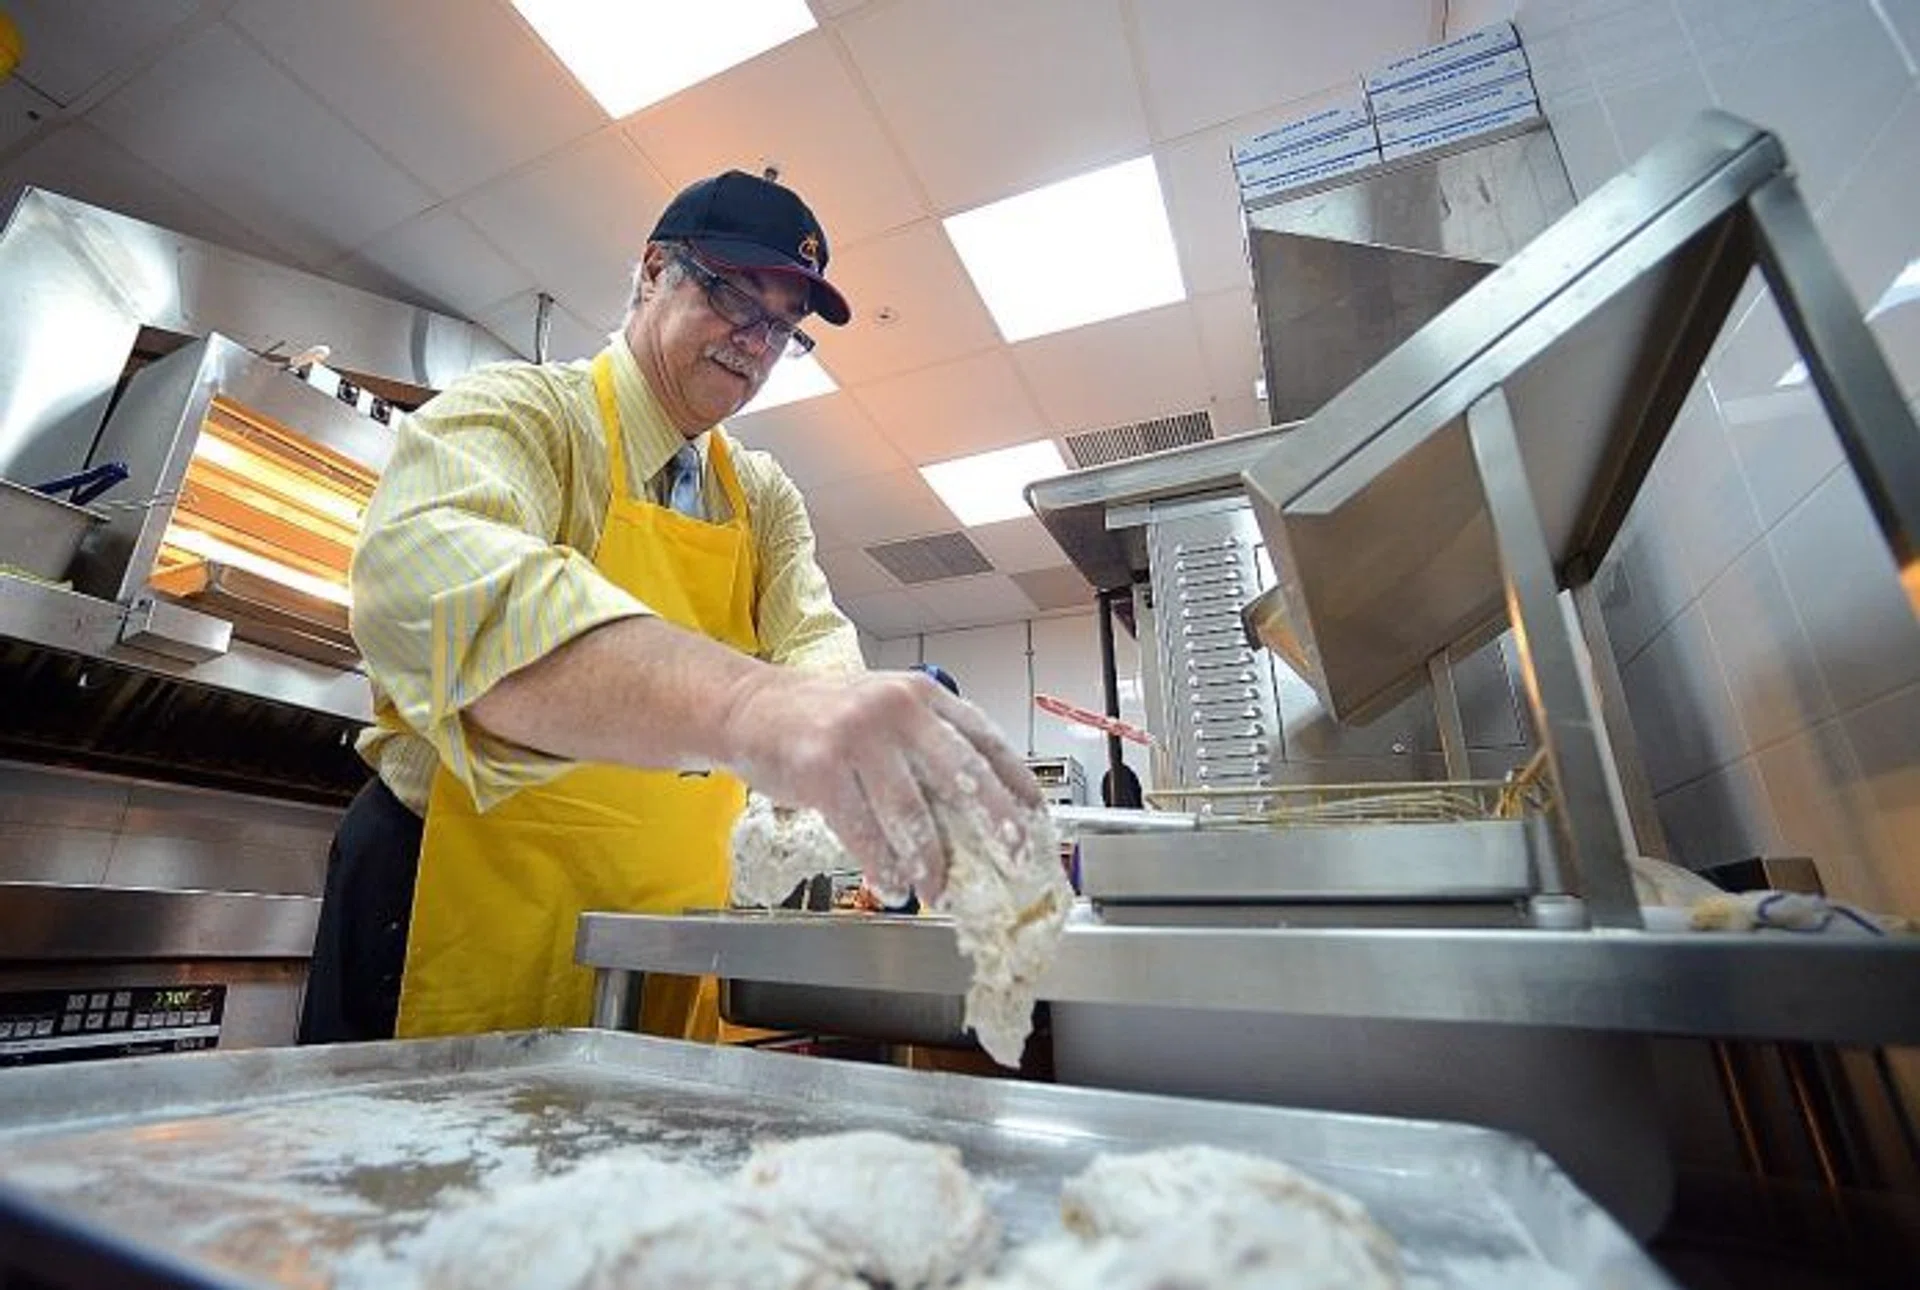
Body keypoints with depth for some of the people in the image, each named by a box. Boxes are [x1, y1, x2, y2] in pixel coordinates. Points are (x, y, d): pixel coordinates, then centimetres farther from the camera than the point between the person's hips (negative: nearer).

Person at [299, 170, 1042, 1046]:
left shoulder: (765, 498, 7)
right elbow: (426, 583, -32)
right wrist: (752, 706, -49)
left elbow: (816, 646, -7)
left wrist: (888, 747, -32)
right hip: (467, 917, -4)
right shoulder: (517, 409, -10)